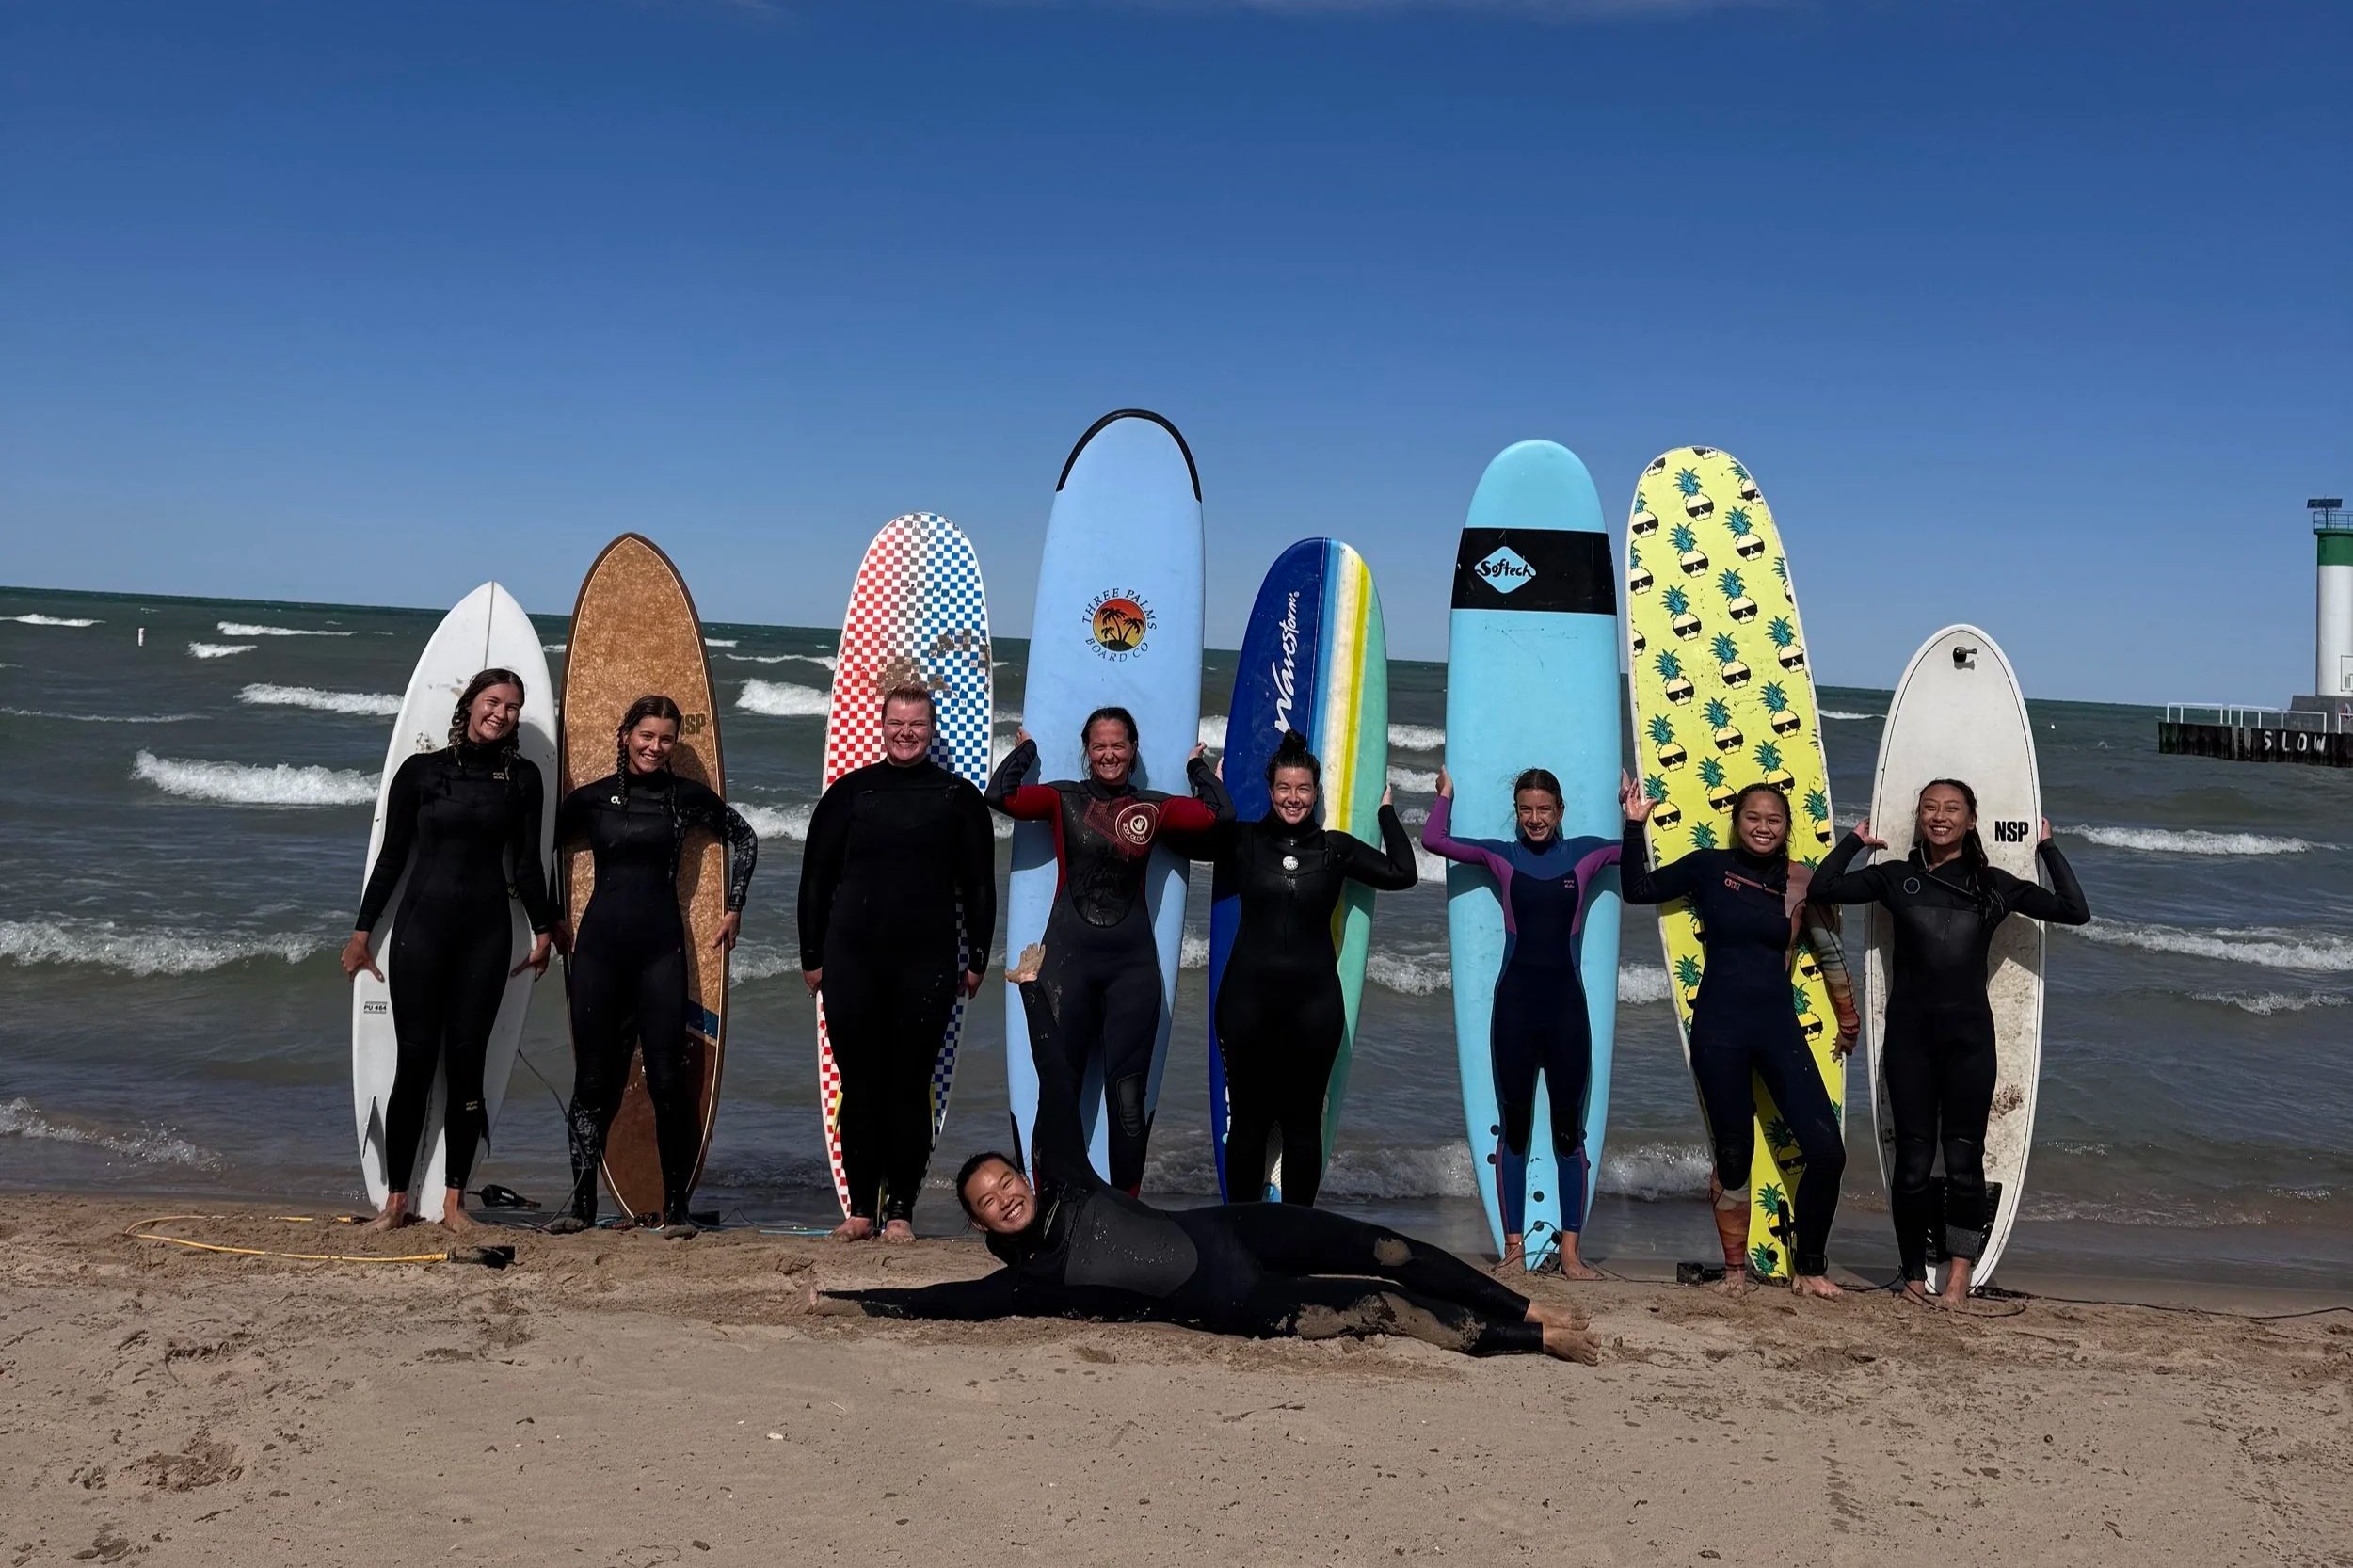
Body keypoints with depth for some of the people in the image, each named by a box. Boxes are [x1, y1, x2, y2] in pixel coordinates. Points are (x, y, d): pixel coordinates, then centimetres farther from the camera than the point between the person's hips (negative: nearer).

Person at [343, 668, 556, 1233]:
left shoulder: (522, 777, 6)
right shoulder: (422, 770, 3)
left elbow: (526, 861, 11)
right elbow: (392, 856, 7)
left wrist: (543, 928, 9)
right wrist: (362, 930, 7)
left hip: (487, 932, 1)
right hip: (421, 926, -1)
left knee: (466, 1061, 1)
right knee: (415, 1061, -2)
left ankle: (454, 1201, 9)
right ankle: (396, 1199, 7)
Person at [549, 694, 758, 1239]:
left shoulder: (687, 796, 4)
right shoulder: (590, 797, 7)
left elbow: (744, 837, 16)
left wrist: (734, 908, 13)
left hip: (660, 948, -1)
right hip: (599, 946, 1)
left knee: (668, 1080, -5)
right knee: (594, 1079, 4)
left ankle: (676, 1208, 4)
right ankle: (581, 1203, 14)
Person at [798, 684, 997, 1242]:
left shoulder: (958, 797, 6)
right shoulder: (849, 792, 8)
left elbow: (979, 886, 8)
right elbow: (816, 878, 10)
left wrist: (976, 958, 3)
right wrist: (813, 956, 7)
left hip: (927, 965, -1)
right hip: (852, 961, 1)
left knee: (910, 1088, 1)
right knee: (859, 1087, 3)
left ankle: (900, 1210, 9)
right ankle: (862, 1208, 13)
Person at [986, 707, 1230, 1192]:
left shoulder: (1154, 807, 9)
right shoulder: (1064, 799, 5)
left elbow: (1219, 812, -2)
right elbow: (1000, 795, -9)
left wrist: (1195, 765, 13)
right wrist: (1026, 749, 6)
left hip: (1132, 963, 1)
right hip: (1069, 957, -1)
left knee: (1129, 1097, 3)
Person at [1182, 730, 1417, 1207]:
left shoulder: (1336, 848, 5)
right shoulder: (1243, 840, 3)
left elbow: (1401, 874, 0)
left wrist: (1386, 811, 6)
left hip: (1314, 1001, 1)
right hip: (1248, 996, -1)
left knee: (1303, 1123, 8)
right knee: (1247, 1120, 6)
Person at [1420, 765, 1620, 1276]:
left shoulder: (1585, 854, 6)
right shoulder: (1501, 856, 4)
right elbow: (1434, 839, 1)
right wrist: (1446, 793, 6)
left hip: (1566, 1004, 0)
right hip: (1515, 1004, 0)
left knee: (1569, 1131, 4)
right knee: (1513, 1129, 6)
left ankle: (1570, 1251, 9)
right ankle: (1514, 1247, 13)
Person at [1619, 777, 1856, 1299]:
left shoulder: (1801, 881, 4)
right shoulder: (1709, 867, 1)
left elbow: (1828, 951, 15)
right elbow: (1638, 889, 7)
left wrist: (1847, 1019, 24)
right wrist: (1635, 827, -4)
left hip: (1778, 1026, 2)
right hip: (1719, 1027, -2)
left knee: (1826, 1149, -7)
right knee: (1734, 1156, 5)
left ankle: (1808, 1270, 10)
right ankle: (1735, 1271, 21)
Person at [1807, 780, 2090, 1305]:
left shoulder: (1995, 885, 10)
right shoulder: (1895, 877, 8)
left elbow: (2075, 911, 6)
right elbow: (1821, 889, 1)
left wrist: (2047, 849, 9)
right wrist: (1854, 841, 9)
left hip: (1969, 1034, 0)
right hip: (1909, 1033, 0)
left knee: (1965, 1157, -1)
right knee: (1913, 1159, 1)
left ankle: (1960, 1271, 9)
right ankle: (1914, 1274, 13)